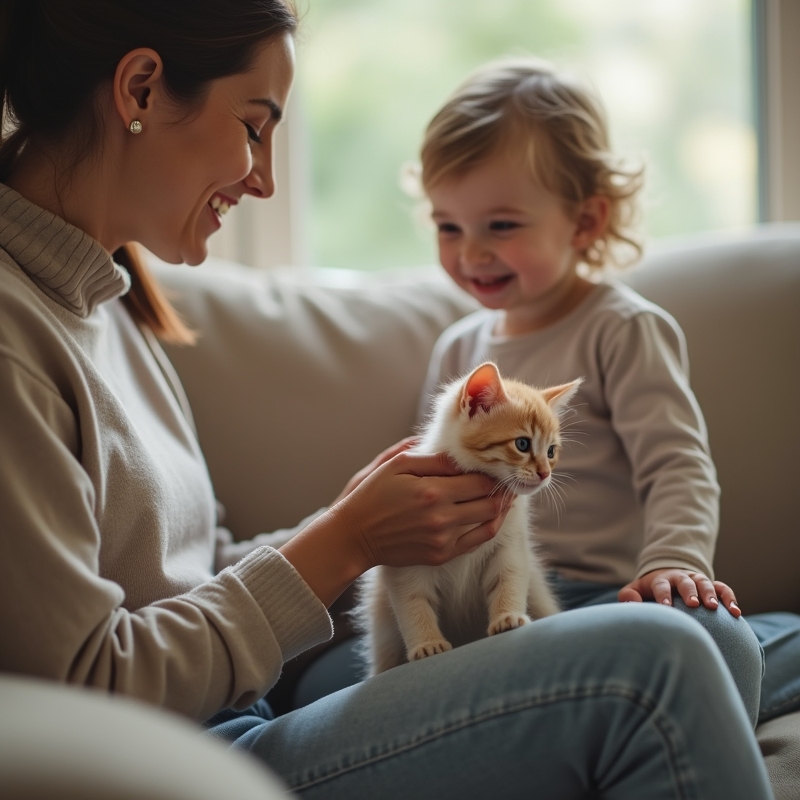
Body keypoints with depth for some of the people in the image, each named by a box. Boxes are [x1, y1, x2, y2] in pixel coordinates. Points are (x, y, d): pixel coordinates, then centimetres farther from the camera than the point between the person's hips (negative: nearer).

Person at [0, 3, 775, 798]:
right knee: (646, 665, -20)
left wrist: (353, 518, 2)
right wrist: (345, 540, -10)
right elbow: (85, 692, -18)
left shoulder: (106, 300, 16)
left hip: (237, 732, 9)